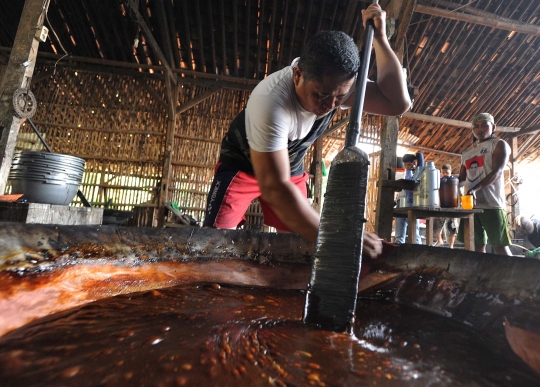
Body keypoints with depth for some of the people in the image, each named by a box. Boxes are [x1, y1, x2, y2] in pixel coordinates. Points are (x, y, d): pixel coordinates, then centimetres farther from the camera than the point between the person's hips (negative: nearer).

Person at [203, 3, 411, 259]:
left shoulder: (337, 86, -19)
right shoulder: (271, 100, -39)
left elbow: (397, 103, -24)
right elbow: (275, 188, -43)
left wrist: (379, 37, -27)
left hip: (291, 169, 5)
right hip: (241, 164, -4)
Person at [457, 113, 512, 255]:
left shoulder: (499, 145, 5)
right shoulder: (466, 153, 21)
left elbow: (497, 172, -11)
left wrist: (475, 189, -28)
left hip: (491, 203, -5)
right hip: (469, 204, 5)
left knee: (500, 246, -2)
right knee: (477, 245, 7)